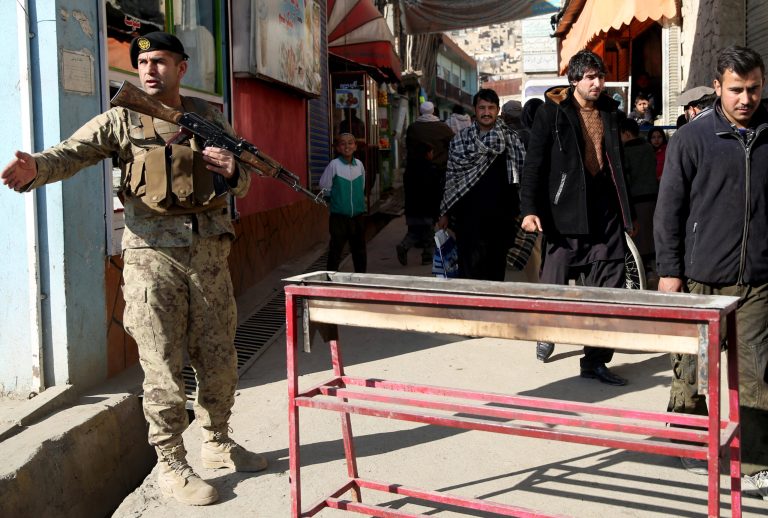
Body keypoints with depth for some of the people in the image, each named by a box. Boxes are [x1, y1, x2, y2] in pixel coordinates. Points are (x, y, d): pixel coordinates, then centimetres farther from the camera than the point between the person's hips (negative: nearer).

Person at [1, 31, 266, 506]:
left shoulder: (210, 118, 11)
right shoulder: (122, 120, 2)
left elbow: (244, 182, 15)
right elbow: (71, 153, -12)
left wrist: (233, 170, -9)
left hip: (208, 251, 3)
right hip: (152, 253, -3)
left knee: (219, 358, 11)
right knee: (163, 365, -1)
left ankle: (218, 444, 31)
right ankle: (171, 464, 14)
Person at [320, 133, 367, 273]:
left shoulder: (359, 165, 2)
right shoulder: (334, 165, -10)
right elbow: (325, 188, -5)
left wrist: (357, 201, 8)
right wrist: (335, 201, 3)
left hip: (358, 215, 4)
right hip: (339, 216, -4)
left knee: (359, 250, 13)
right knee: (335, 250, 1)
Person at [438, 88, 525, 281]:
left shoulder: (510, 139, 4)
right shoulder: (460, 139, 5)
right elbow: (451, 177, 7)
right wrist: (445, 213, 5)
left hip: (501, 216, 1)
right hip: (469, 216, -1)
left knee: (497, 269, 10)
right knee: (470, 270, -5)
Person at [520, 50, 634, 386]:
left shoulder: (610, 111, 14)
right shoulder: (552, 112, -2)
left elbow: (617, 162, 18)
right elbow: (534, 163, -7)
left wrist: (626, 212, 17)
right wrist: (529, 208, -16)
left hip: (605, 210, 5)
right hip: (566, 210, -4)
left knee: (608, 289, 3)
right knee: (555, 282, 0)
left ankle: (596, 360, 12)